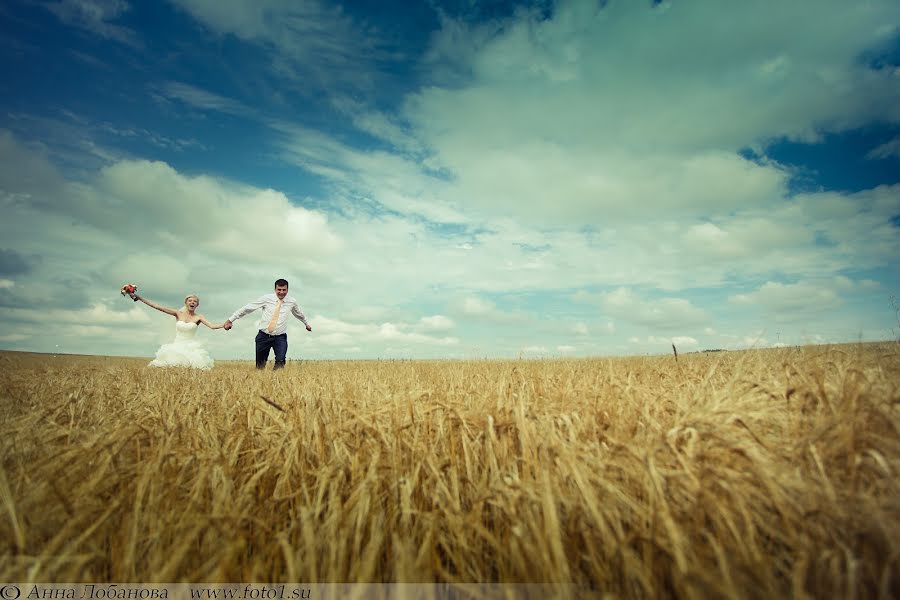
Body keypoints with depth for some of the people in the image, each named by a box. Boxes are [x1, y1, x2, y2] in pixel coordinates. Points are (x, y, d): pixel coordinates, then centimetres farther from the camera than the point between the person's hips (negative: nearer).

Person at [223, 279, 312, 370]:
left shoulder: (292, 301, 2)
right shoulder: (266, 298, -4)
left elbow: (299, 314, 22)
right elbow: (247, 308, -1)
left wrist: (307, 324, 37)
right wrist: (231, 320, -1)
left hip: (280, 337, 0)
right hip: (264, 336, 0)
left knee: (280, 362, -21)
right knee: (260, 365, 7)